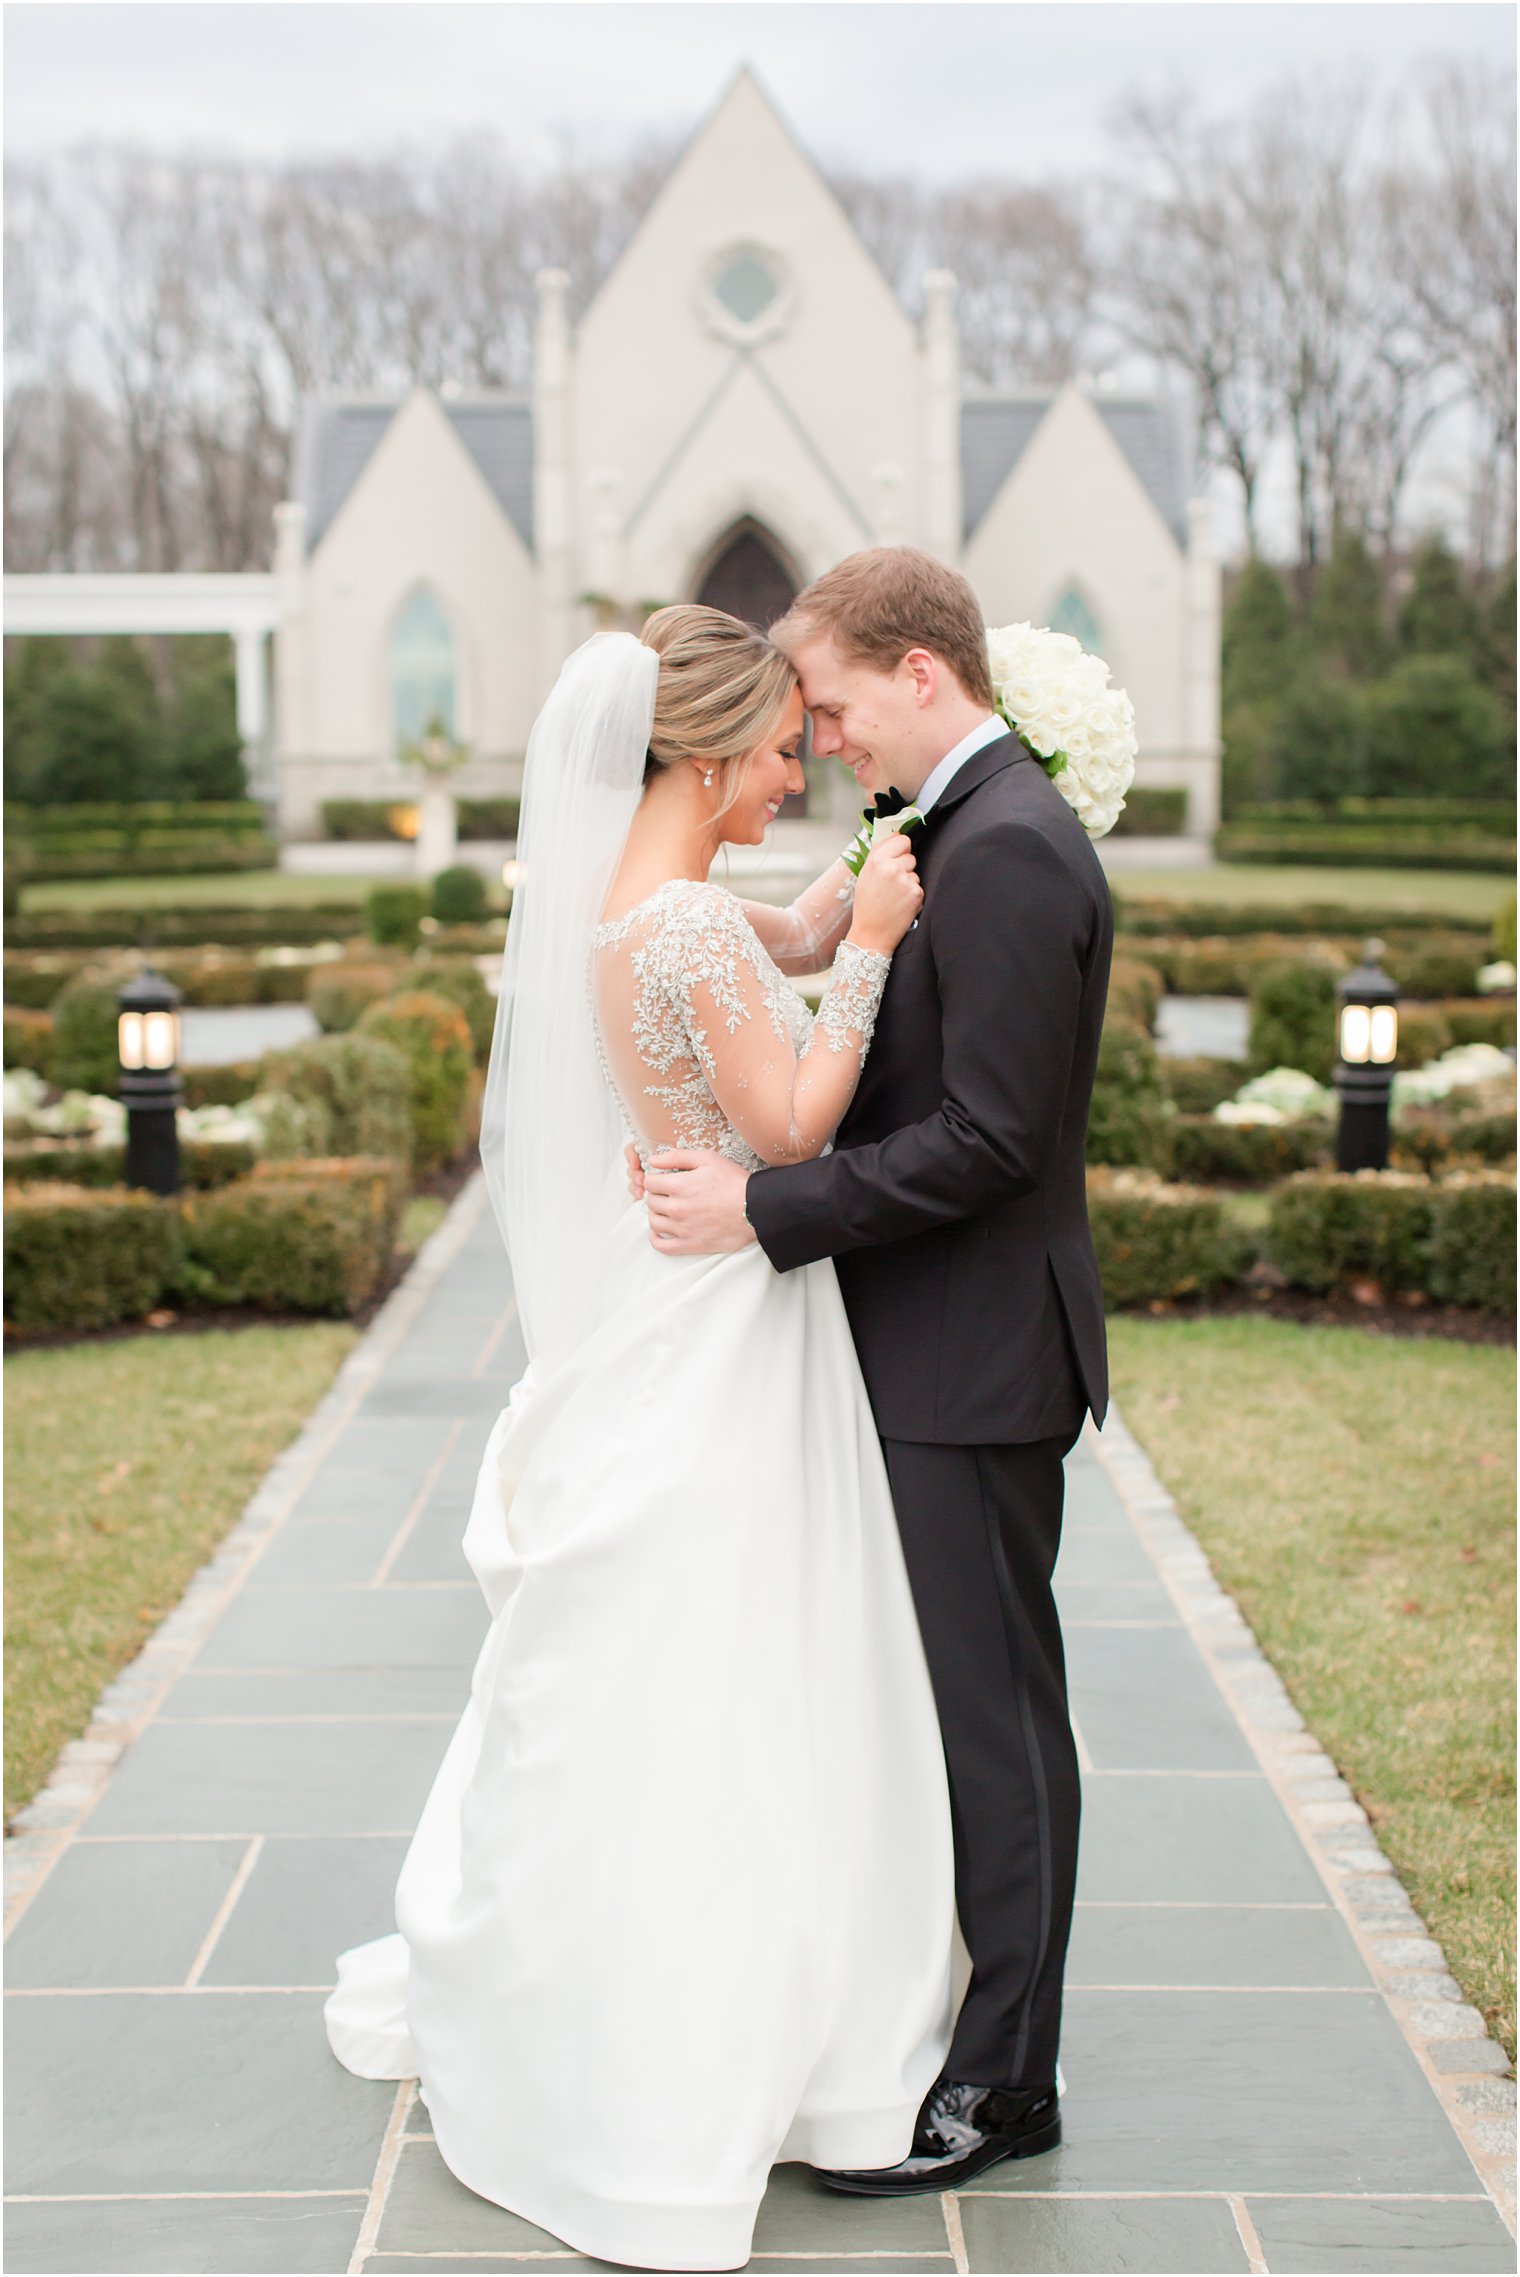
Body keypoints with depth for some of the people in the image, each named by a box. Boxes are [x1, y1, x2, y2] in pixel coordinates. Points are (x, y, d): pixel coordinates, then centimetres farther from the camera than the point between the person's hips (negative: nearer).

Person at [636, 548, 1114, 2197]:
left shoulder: (1006, 852, -19)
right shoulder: (975, 829, 13)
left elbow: (989, 1135, -24)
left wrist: (765, 1211, -21)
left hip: (977, 1359, -10)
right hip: (944, 1347, 10)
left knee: (994, 1709, 1)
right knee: (955, 1701, 18)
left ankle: (1003, 2080, 14)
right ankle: (950, 2005, 33)